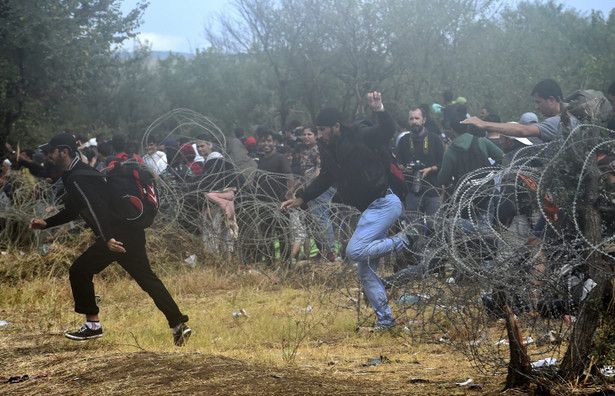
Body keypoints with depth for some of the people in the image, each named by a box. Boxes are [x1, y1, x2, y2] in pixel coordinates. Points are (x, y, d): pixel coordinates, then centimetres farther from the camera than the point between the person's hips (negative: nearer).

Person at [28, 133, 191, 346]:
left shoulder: (76, 178, -12)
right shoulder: (82, 171, 21)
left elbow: (96, 207, -27)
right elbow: (72, 210, 30)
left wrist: (107, 238, -35)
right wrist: (46, 223, 24)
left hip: (117, 235, -10)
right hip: (132, 232, 10)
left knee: (79, 272, 1)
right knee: (147, 278, 11)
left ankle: (92, 325, 7)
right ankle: (179, 324, 6)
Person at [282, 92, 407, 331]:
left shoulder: (361, 137, -12)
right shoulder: (328, 150, 10)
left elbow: (388, 131, -26)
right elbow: (325, 179, 24)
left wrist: (380, 111, -45)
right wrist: (301, 199, 20)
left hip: (384, 203, -9)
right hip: (370, 209, 9)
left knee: (355, 251, -22)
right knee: (366, 272, 8)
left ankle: (402, 242, -7)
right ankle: (385, 319, 15)